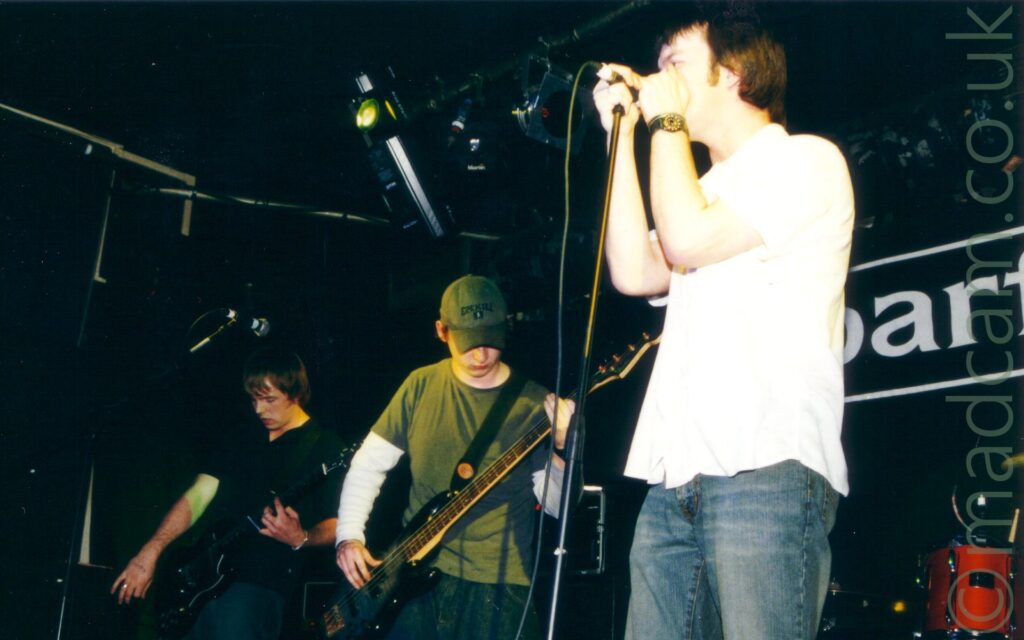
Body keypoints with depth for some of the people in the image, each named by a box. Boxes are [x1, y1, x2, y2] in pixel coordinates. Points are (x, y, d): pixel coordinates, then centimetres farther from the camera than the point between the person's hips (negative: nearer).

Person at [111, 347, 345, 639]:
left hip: (262, 580, -6)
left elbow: (335, 526, -3)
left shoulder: (324, 447, 0)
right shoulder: (243, 439, 18)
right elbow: (197, 496, 12)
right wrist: (151, 551, -1)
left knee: (233, 616, -31)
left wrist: (300, 539, -25)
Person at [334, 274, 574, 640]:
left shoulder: (533, 405, -4)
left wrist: (562, 449, -25)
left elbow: (556, 505, -6)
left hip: (497, 585, -2)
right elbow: (369, 463, 10)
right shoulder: (422, 386, 5)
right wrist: (349, 537, -3)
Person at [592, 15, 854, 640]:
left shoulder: (805, 159, 4)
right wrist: (622, 135, 17)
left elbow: (688, 241, -9)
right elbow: (636, 273, 13)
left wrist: (667, 120, 4)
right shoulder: (709, 190, 30)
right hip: (676, 480, 8)